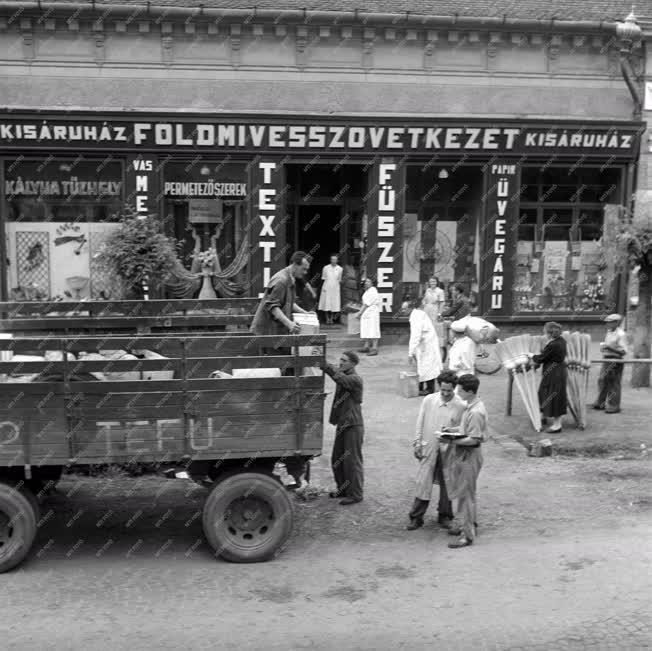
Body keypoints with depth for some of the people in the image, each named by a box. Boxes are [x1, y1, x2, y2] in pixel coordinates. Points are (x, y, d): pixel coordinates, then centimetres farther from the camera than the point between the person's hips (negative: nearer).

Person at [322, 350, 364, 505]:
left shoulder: (355, 379, -15)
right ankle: (343, 489, 28)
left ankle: (355, 494, 8)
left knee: (352, 460, -2)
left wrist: (324, 364, -36)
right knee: (337, 459, 14)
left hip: (353, 425, -8)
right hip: (342, 424, 9)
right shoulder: (343, 376, 12)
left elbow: (339, 378, -31)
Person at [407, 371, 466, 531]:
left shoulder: (461, 406, -9)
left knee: (447, 483, 11)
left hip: (449, 450, -1)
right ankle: (416, 517, 10)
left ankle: (444, 515, 28)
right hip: (429, 448, 1)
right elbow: (420, 423, 5)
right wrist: (418, 443, 4)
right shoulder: (428, 400, -3)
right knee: (423, 483, 1)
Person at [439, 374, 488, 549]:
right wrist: (452, 429, 6)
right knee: (462, 492, 20)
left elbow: (474, 439, -25)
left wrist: (452, 441, -20)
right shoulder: (471, 406, 5)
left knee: (466, 494, -2)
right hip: (463, 452, 10)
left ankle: (467, 535, 6)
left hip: (469, 455, -10)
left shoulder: (476, 412, -25)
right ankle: (468, 524, 34)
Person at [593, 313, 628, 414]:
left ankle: (614, 406, 6)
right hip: (606, 359, 9)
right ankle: (601, 403, 25)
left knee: (614, 383, -2)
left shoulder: (620, 334, -13)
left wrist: (610, 348, -24)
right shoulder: (609, 332, 13)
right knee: (602, 380, 13)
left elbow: (623, 351, -18)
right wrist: (603, 346, 7)